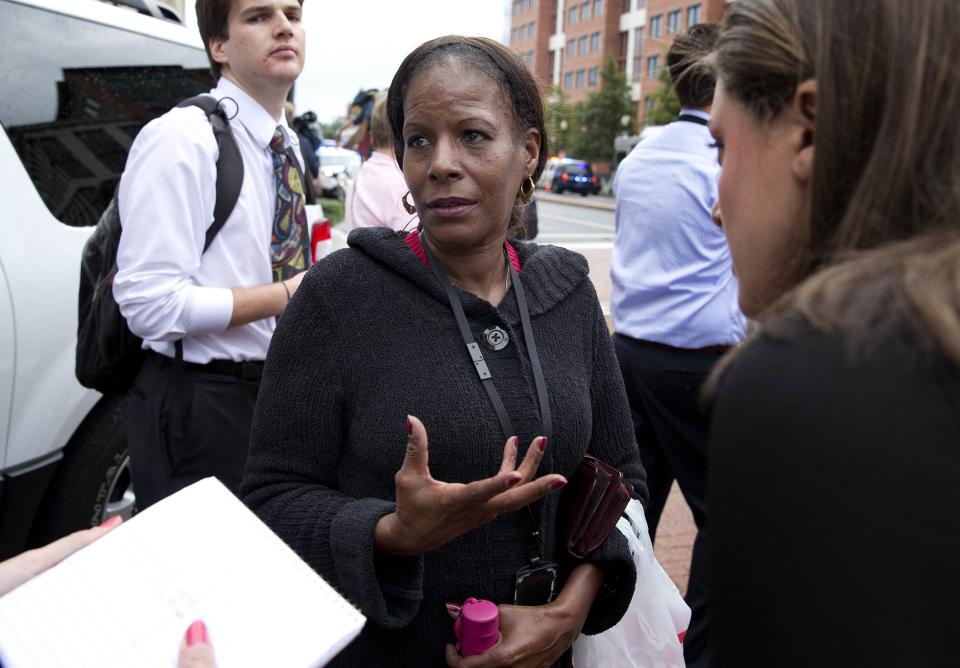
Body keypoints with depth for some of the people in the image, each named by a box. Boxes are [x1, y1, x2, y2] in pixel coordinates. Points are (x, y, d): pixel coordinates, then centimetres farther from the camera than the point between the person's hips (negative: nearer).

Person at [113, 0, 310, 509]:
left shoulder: (287, 143, 10)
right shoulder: (181, 139, -15)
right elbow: (151, 303, -22)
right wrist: (285, 296, -19)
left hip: (280, 389, 8)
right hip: (200, 408, -7)